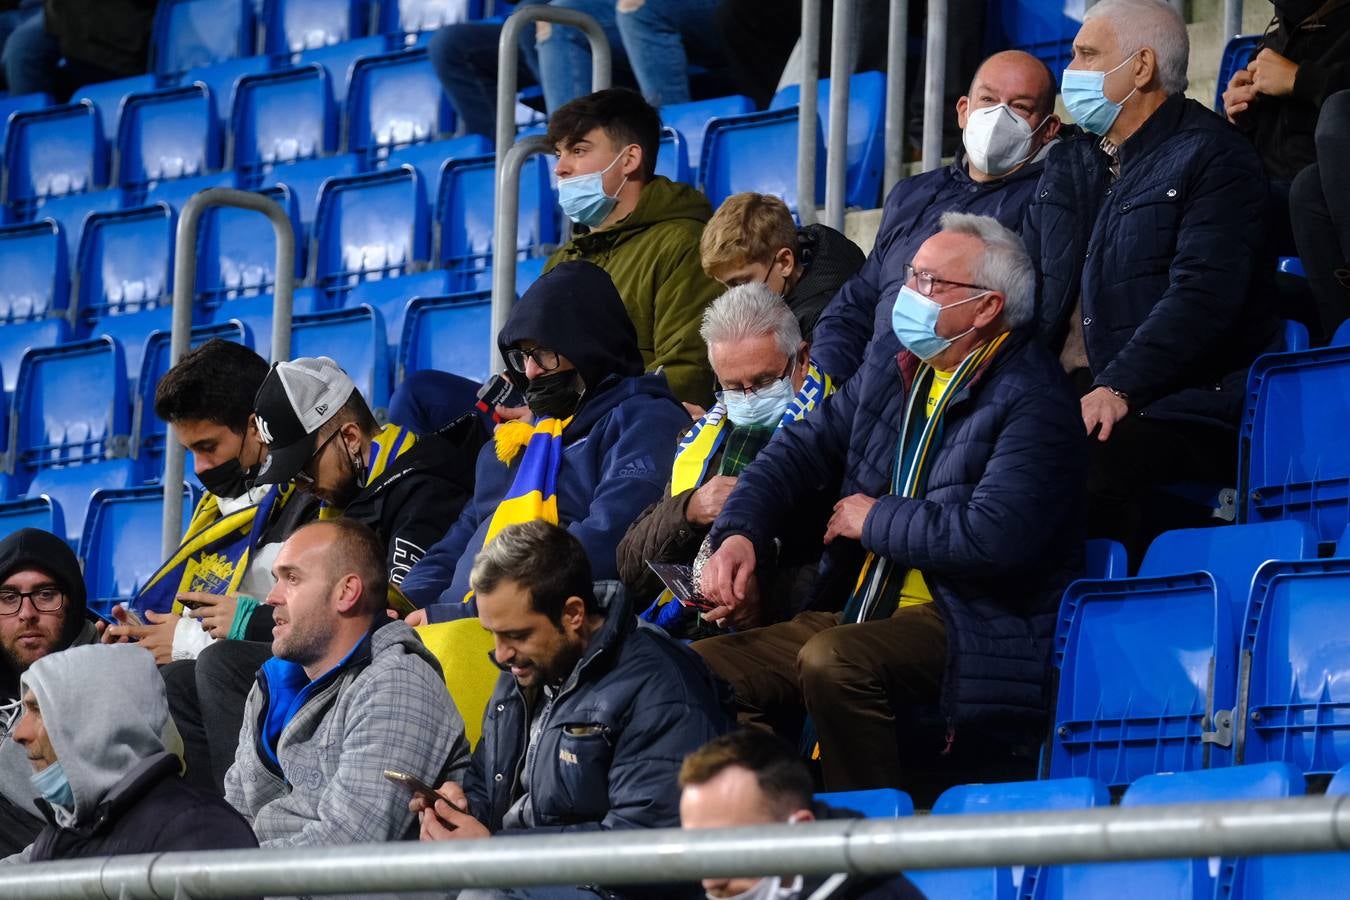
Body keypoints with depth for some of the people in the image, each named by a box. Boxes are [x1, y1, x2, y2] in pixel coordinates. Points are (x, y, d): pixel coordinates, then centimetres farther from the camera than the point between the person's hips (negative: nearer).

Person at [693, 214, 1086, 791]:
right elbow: (801, 448, 18)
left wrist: (875, 520, -9)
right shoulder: (893, 364, 14)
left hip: (976, 630, -8)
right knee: (703, 669, -10)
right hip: (859, 613, 8)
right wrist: (739, 534, -1)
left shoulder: (1033, 401, -12)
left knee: (831, 662, -35)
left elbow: (992, 537, -24)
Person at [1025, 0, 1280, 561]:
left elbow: (1201, 294, -15)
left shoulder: (1211, 157, -3)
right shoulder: (1068, 166, 22)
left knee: (1096, 463, -36)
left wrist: (1117, 388, -26)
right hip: (1071, 395, 7)